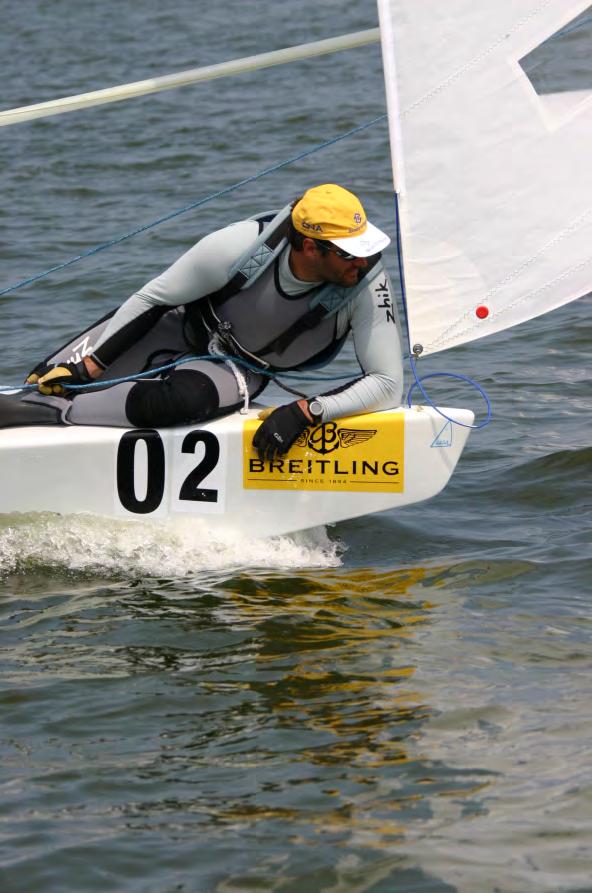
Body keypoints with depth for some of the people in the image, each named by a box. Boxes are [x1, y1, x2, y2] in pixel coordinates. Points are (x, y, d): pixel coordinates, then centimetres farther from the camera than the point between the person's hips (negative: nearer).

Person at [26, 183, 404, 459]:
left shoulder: (369, 283, -30)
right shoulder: (241, 245, -30)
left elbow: (388, 383, -26)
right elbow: (151, 299, -15)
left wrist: (306, 412, -38)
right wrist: (88, 367, -15)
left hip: (240, 370, -1)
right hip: (179, 327, 1)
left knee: (185, 399, -35)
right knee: (53, 379, 0)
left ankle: (55, 415, -21)